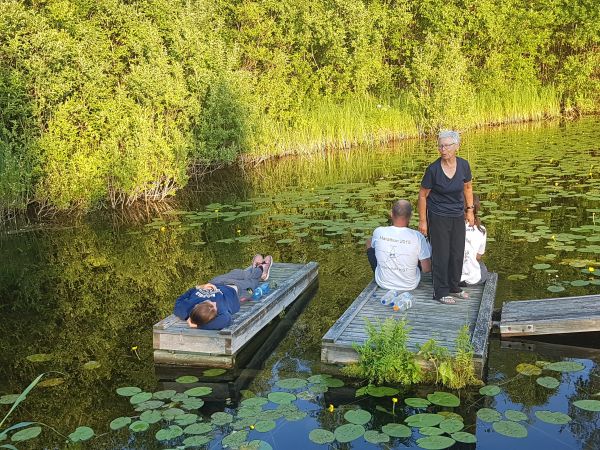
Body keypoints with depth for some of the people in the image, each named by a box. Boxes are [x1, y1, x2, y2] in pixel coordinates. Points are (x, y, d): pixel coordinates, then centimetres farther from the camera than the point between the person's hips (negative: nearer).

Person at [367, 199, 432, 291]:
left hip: (383, 284, 1)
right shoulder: (417, 237, -23)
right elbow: (426, 269, -14)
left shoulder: (378, 232, -17)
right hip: (409, 286, 0)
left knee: (369, 243, 20)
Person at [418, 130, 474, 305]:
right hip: (438, 217, -5)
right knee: (441, 254, 2)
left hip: (458, 216, 5)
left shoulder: (463, 165, -5)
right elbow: (423, 195, -9)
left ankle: (454, 287, 30)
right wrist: (422, 221, -8)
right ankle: (440, 292, 14)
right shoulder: (433, 169, -17)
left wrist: (469, 210, 10)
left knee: (457, 253, 13)